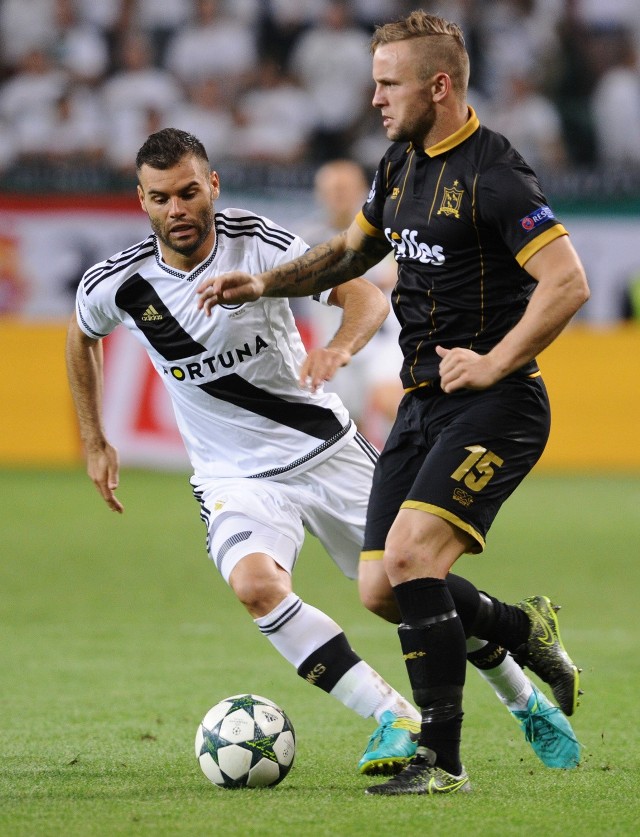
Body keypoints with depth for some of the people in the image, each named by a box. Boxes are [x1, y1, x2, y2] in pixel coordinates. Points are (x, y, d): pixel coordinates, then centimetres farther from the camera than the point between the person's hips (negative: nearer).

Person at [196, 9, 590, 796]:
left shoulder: (493, 173, -16)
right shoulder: (402, 163, 11)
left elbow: (568, 281, -22)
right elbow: (352, 250, 28)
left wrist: (492, 364, -21)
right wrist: (264, 283, 15)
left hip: (493, 406, -9)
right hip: (423, 404, 9)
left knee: (411, 553, -22)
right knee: (381, 586, 3)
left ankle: (440, 760, -14)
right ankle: (524, 629, 28)